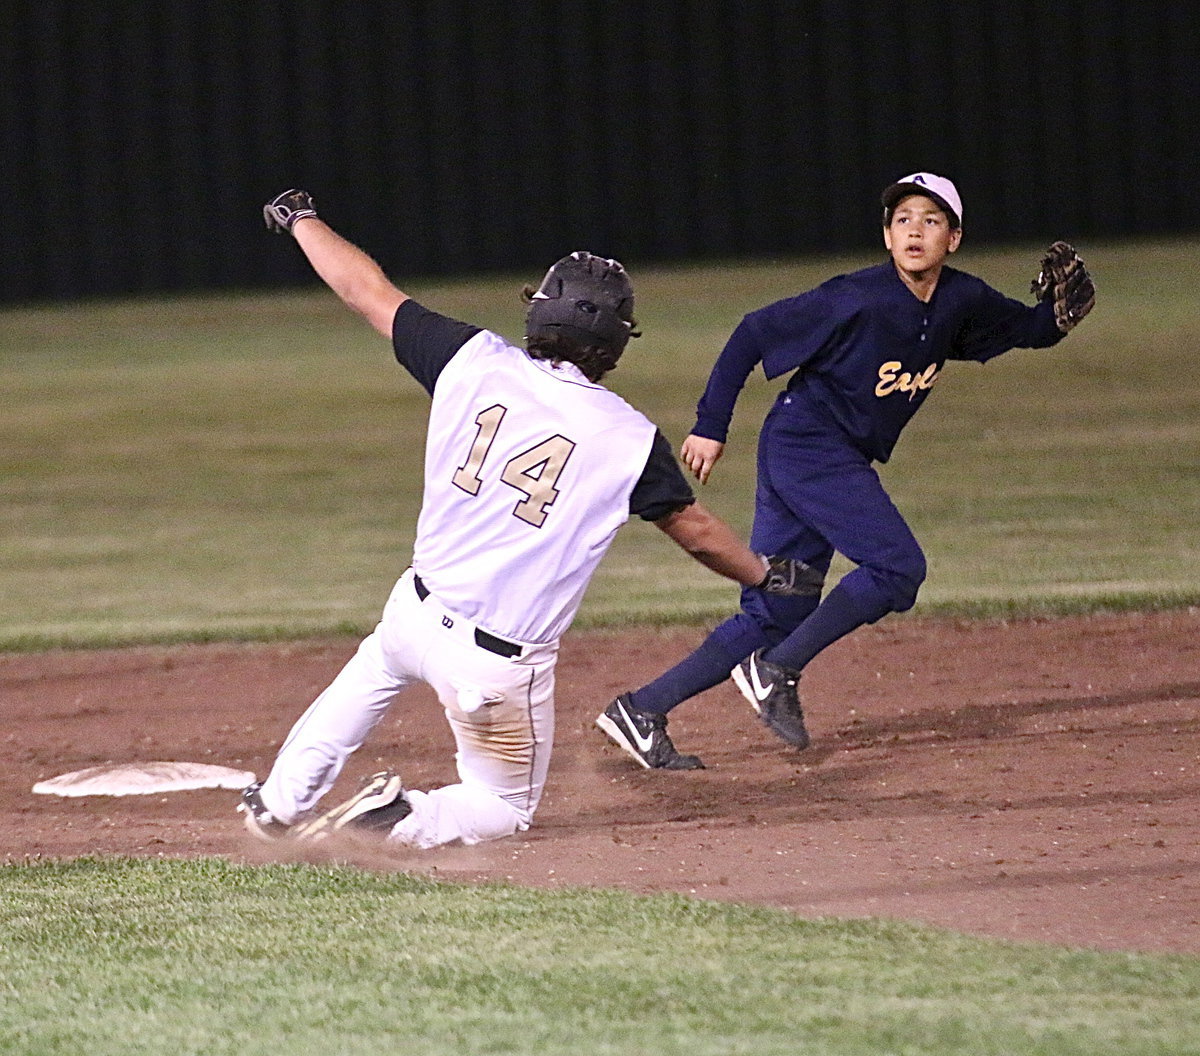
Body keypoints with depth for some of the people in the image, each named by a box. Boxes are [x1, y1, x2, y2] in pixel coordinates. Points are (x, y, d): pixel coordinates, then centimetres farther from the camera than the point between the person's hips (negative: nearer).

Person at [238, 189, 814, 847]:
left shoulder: (474, 362, -4)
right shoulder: (629, 439, -9)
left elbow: (368, 291, 7)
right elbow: (696, 530, 5)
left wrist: (300, 220, 25)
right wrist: (764, 575, 25)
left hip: (419, 613, 3)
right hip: (502, 664, -3)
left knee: (374, 667, 39)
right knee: (506, 810, 18)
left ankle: (279, 805, 36)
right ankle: (402, 822, -11)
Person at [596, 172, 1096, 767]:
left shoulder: (961, 303, 0)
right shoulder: (857, 299, -19)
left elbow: (1027, 330, 16)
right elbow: (753, 334, -14)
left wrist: (1056, 314, -9)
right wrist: (710, 426, -15)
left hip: (843, 462, 8)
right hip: (806, 445, -8)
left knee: (776, 614, 6)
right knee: (896, 567, -16)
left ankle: (641, 710, 7)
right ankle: (777, 672, -7)